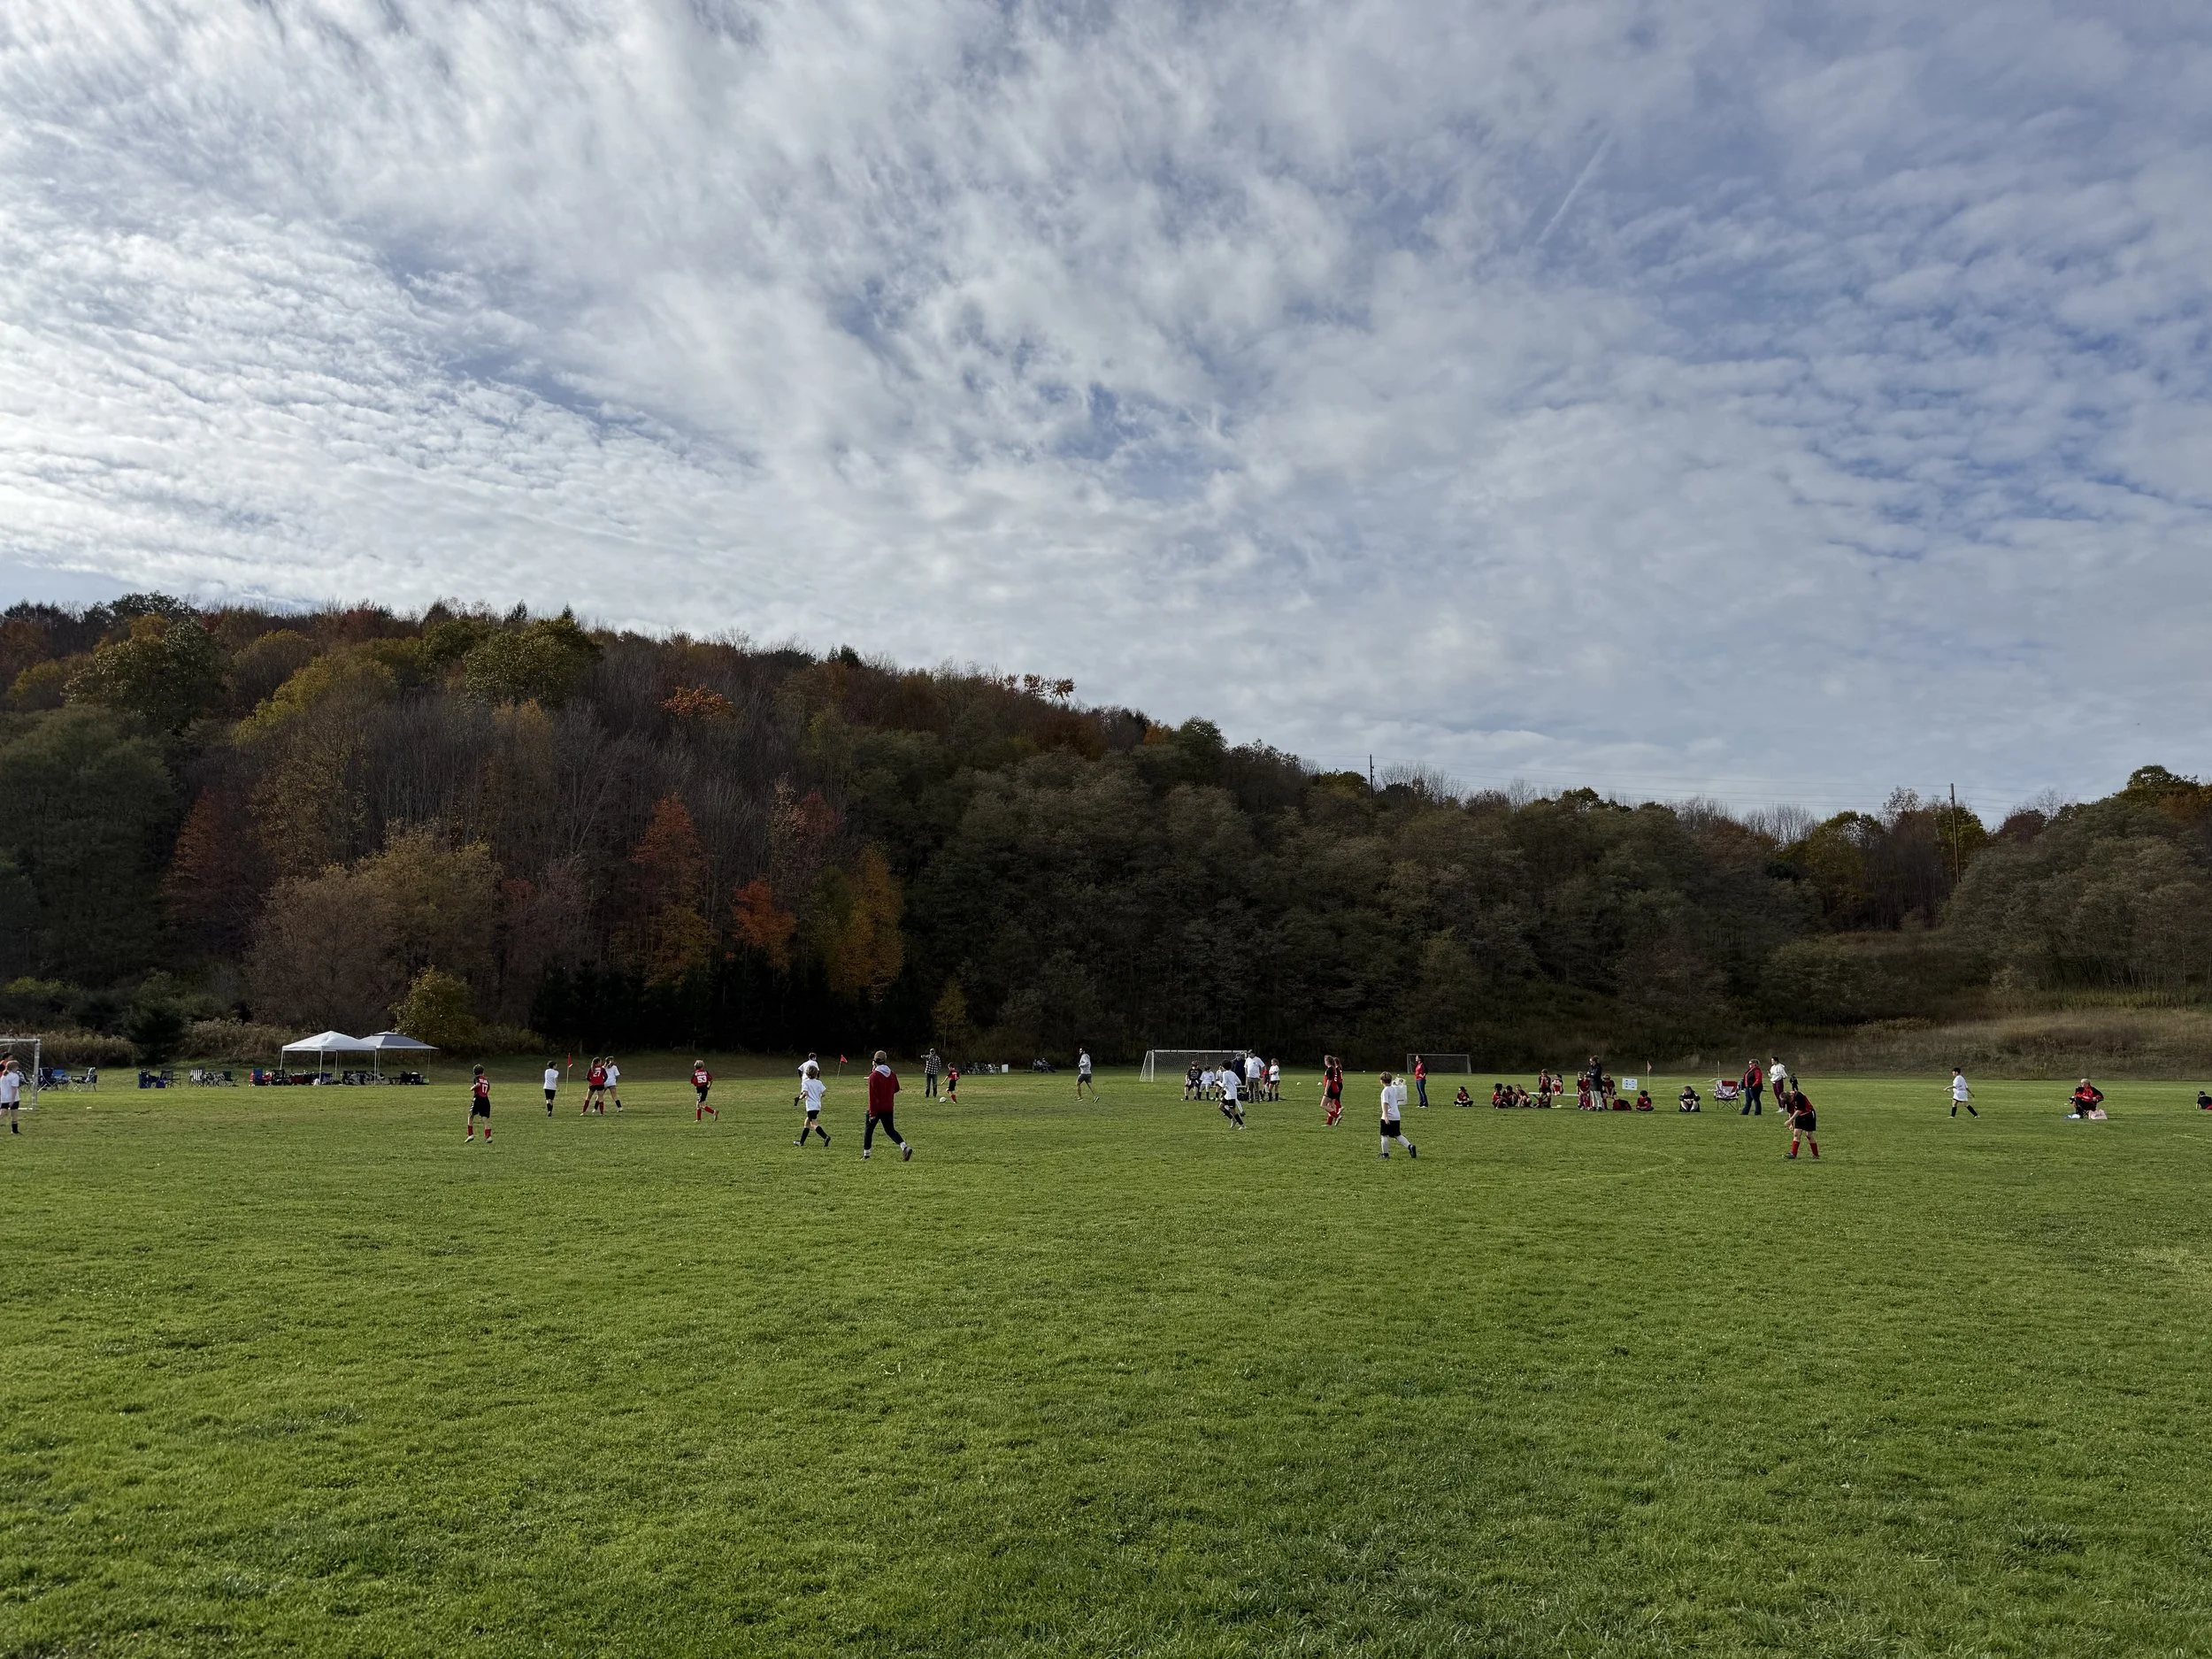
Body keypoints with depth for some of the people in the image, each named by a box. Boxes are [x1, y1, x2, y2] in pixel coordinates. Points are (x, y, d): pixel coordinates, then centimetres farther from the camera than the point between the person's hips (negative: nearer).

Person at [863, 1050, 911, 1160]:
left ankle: (866, 1154, 17)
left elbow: (872, 1096, -18)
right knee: (890, 1130, 11)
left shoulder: (873, 1076, -16)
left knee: (869, 1130, 13)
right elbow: (896, 1089, 14)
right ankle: (904, 1147, -11)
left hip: (876, 1109, -5)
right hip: (888, 1108, 5)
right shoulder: (892, 1074, 2)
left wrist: (872, 1113, -17)